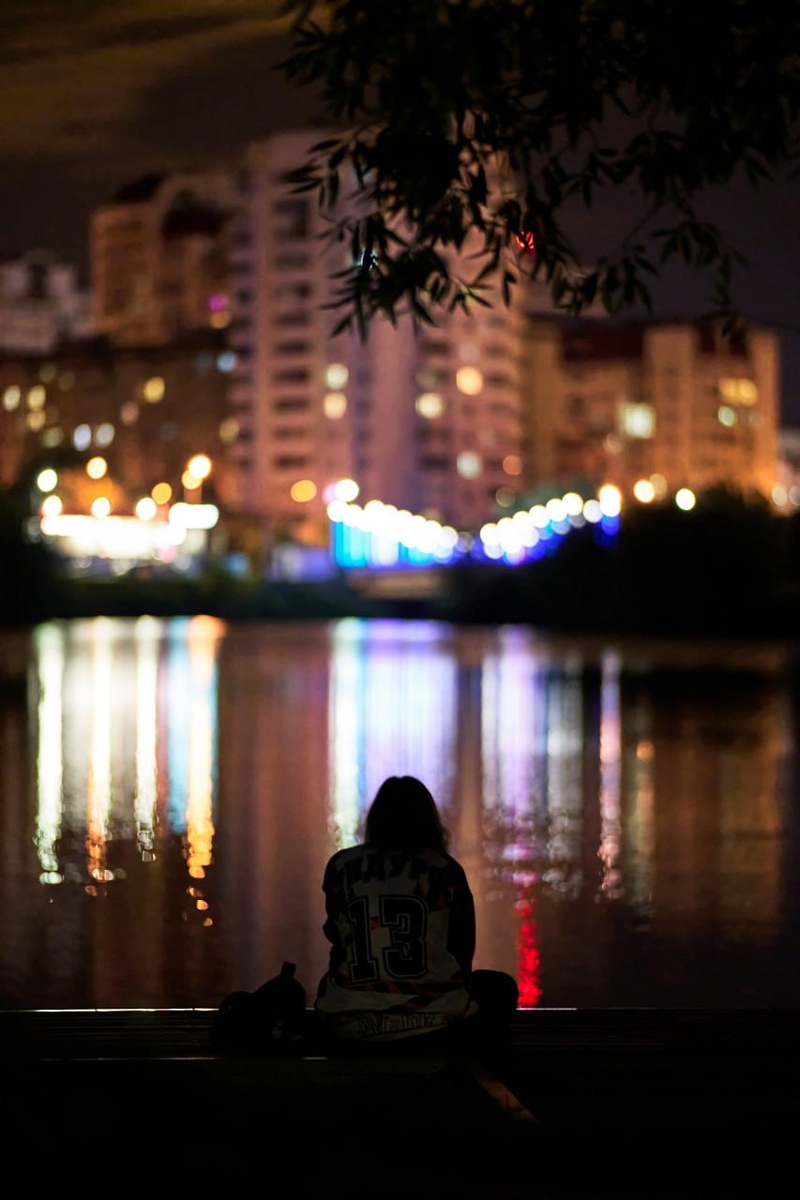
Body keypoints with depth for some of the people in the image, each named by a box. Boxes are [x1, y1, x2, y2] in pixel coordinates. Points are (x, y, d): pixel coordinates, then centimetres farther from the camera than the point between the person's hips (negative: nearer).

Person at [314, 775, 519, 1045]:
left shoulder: (341, 866, 5)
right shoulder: (444, 871, 0)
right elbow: (463, 950, 8)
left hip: (350, 1023, 3)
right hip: (431, 1020, -2)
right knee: (502, 988, 25)